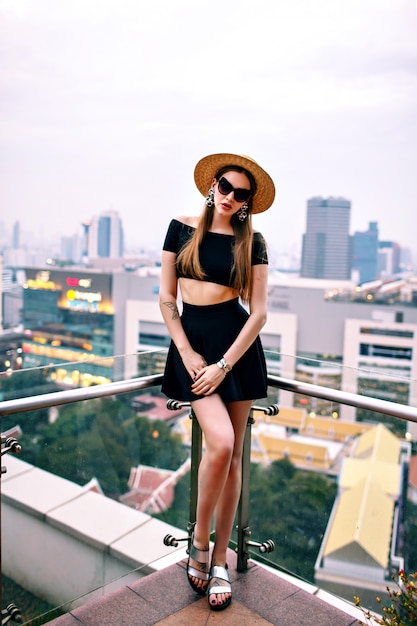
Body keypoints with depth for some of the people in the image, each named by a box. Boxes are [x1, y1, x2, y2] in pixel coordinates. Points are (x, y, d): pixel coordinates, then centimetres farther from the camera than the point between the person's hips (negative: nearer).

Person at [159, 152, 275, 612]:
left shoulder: (252, 243, 2)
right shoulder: (182, 228, 3)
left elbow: (259, 312, -2)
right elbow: (166, 298, 2)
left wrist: (223, 365, -10)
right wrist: (187, 354, -7)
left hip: (236, 345, 1)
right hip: (192, 341, -1)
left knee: (232, 457, 4)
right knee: (220, 441, -18)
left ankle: (219, 561, 22)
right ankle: (199, 540, 9)